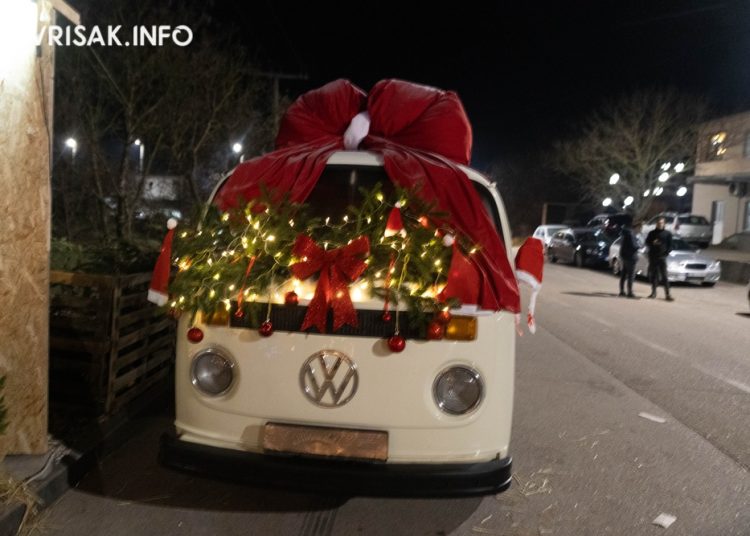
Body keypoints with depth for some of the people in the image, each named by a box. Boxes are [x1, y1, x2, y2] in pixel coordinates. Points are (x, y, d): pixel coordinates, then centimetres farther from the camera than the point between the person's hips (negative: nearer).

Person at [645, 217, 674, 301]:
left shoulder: (667, 234, 5)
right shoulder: (652, 233, 11)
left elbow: (670, 245, 5)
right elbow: (647, 242, 11)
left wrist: (666, 252, -9)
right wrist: (652, 243, -9)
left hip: (662, 257, -3)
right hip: (652, 256, 3)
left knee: (664, 276, -8)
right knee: (653, 275, 6)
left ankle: (667, 294, -9)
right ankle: (653, 292, 15)